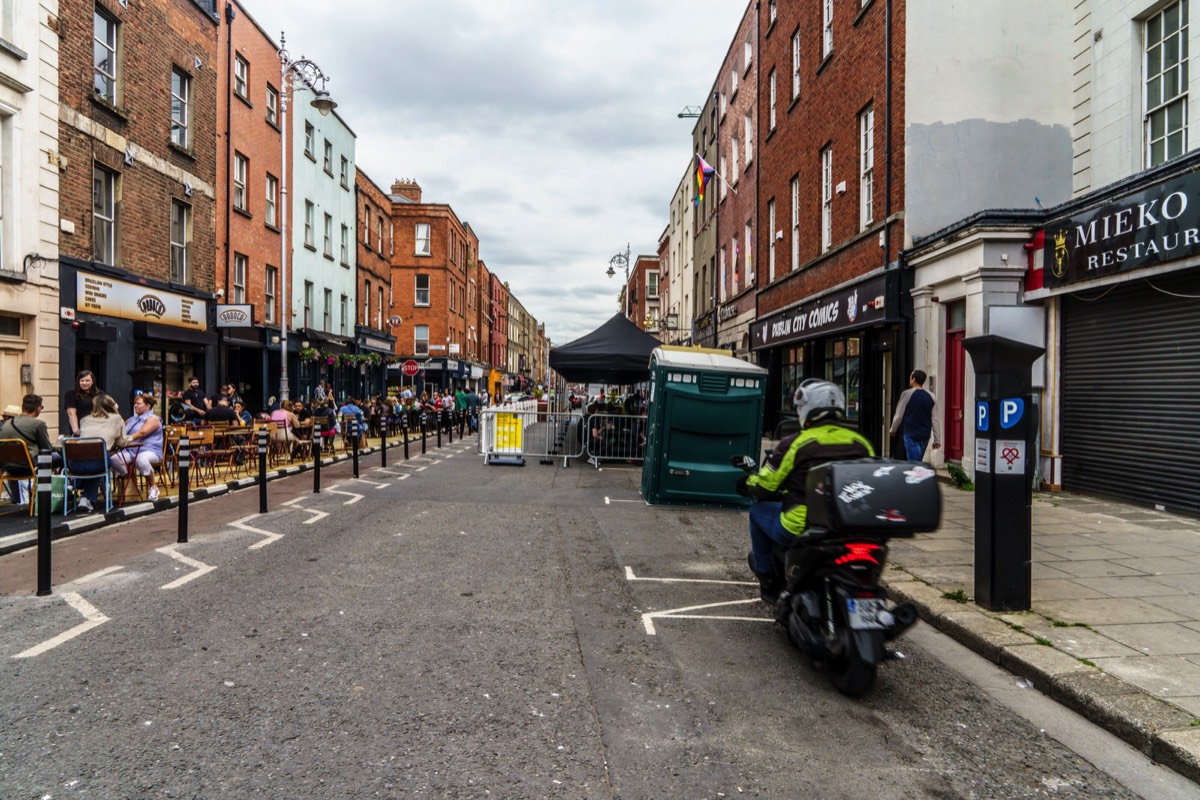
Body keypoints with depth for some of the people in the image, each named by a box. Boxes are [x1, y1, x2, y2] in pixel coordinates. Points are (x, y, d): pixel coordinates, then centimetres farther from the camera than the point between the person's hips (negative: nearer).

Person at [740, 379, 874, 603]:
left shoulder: (795, 443, -9)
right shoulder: (861, 442, 5)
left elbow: (763, 487, -2)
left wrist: (747, 483, 21)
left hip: (801, 530, -5)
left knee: (758, 509, 23)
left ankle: (768, 580, 31)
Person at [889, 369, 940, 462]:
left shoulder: (907, 394, -7)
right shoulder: (932, 397, 5)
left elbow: (899, 415, -3)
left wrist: (893, 430, 14)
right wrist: (937, 440, 8)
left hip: (911, 434, -5)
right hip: (925, 435, 5)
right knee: (919, 461, 17)